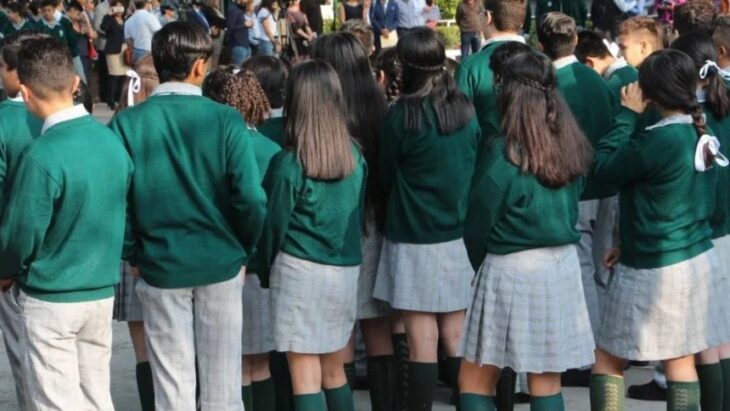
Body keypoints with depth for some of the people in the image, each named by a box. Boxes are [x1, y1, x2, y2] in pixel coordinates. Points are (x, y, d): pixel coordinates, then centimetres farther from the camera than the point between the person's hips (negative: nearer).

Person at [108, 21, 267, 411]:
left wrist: (133, 255, 7)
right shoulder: (225, 119, -12)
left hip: (159, 265, 1)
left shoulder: (126, 123, -9)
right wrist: (244, 249, 3)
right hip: (220, 262, 0)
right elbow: (250, 198, -14)